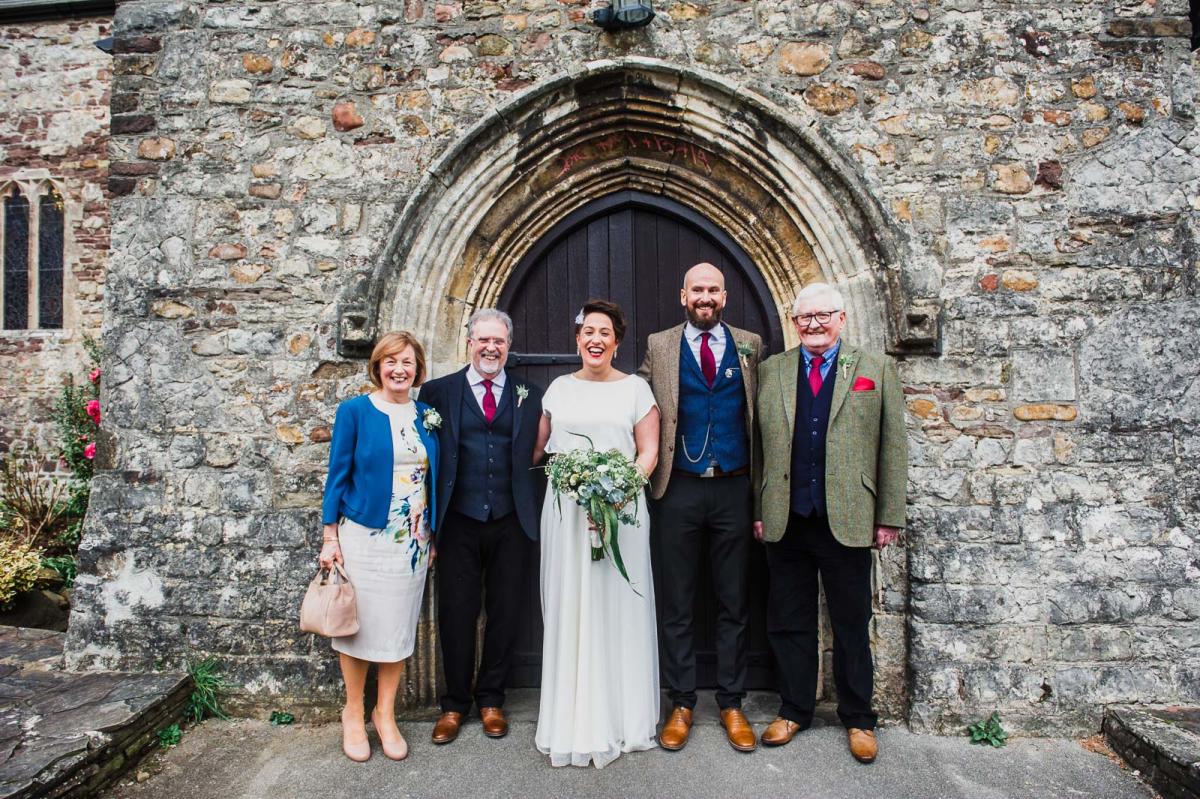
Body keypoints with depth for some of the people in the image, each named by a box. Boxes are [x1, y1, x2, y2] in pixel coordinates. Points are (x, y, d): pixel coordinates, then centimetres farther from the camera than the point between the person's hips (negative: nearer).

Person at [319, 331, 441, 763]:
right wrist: (330, 536, -5)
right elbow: (338, 474, -2)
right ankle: (353, 713, 27)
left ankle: (385, 714, 27)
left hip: (412, 540, 3)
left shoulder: (426, 415, 6)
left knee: (399, 628, 10)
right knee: (360, 624, 7)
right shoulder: (355, 410, -3)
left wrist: (431, 534, 9)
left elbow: (432, 478, 10)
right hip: (364, 536, -3)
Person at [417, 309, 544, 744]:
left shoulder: (529, 396, 6)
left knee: (505, 613, 11)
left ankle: (491, 698, 31)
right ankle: (455, 703, 29)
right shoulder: (437, 392, 3)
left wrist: (538, 516, -3)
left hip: (511, 524, 1)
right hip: (458, 523, -1)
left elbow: (540, 456, 5)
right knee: (456, 614, 8)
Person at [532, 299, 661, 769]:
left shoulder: (635, 388, 4)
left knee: (617, 611, 3)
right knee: (567, 611, 5)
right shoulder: (559, 388, 11)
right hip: (565, 512, 2)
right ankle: (571, 722, 18)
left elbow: (648, 451, 0)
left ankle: (618, 718, 18)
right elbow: (540, 447, 15)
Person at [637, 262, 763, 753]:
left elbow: (761, 414, 6)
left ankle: (731, 704, 26)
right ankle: (681, 704, 24)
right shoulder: (659, 347, 5)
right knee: (676, 605, 8)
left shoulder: (749, 346, 7)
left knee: (734, 603, 11)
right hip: (679, 490, -1)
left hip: (734, 490, 1)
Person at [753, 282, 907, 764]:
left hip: (848, 520, -1)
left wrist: (889, 516, -2)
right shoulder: (770, 371, 8)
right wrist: (758, 510, 3)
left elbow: (893, 447, 2)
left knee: (852, 625, 12)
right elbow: (758, 446, 6)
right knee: (788, 622, 12)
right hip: (785, 521, 2)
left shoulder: (876, 368, 4)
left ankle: (858, 719, 30)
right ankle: (794, 710, 29)